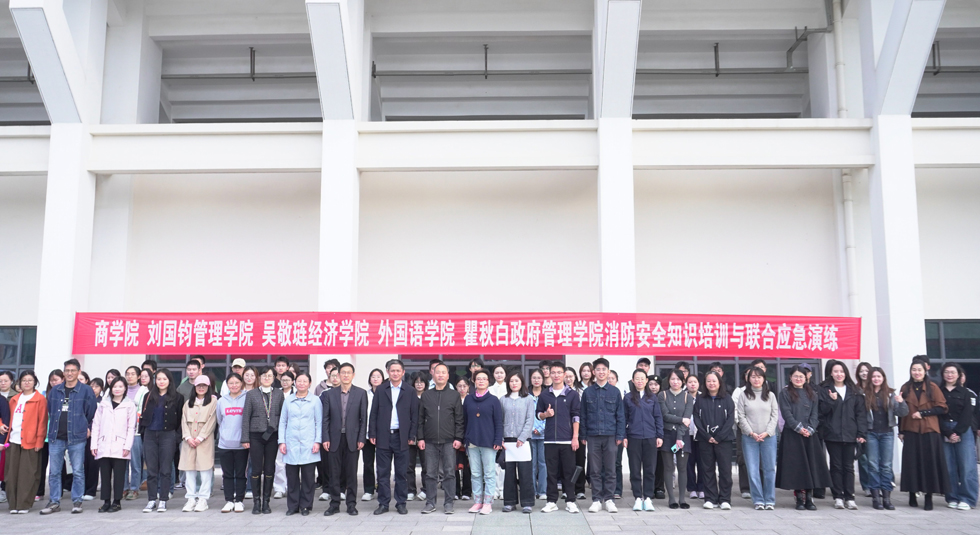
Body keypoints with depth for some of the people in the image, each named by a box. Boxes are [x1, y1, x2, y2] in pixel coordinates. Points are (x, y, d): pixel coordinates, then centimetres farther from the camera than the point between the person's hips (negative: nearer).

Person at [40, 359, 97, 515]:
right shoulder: (54, 391, 10)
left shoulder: (86, 391, -1)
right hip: (56, 437, 4)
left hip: (76, 437, -3)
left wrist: (87, 428, 0)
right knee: (54, 472, 7)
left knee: (78, 472, 2)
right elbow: (50, 411, 19)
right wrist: (54, 428, 15)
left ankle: (77, 501, 11)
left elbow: (91, 412, 2)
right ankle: (55, 502, 17)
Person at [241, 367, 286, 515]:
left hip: (272, 435, 1)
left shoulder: (279, 394, 7)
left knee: (270, 469, 4)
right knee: (256, 469, 1)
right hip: (256, 436, -1)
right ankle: (256, 501, 12)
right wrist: (245, 438, -3)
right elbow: (246, 417, 3)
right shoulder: (251, 394, 4)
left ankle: (266, 501, 13)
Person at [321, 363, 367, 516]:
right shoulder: (329, 394, 6)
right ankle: (334, 504, 15)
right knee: (335, 473, 5)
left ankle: (351, 504, 13)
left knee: (351, 472, 4)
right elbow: (325, 418, 5)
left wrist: (361, 439, -5)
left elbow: (363, 418, 1)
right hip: (335, 439, 1)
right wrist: (325, 438, -3)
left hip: (352, 439, -1)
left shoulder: (361, 393, 2)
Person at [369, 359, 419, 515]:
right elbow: (374, 413, 6)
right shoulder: (380, 390, 8)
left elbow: (414, 415, 3)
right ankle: (383, 503, 13)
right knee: (383, 472, 5)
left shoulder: (409, 391, 4)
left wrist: (412, 436, -3)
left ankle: (401, 503, 15)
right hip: (383, 436, 1)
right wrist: (372, 434, -1)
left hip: (401, 437, -1)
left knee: (401, 472, 5)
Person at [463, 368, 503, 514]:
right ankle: (477, 501, 15)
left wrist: (498, 440, -8)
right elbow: (464, 420, 12)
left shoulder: (493, 400, 0)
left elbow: (499, 422, -1)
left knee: (489, 473, 0)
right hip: (472, 442, 3)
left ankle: (488, 502, 6)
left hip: (488, 442, -3)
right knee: (475, 473, 8)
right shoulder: (468, 400, 9)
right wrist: (464, 438, 6)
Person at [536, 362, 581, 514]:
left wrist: (575, 437, -6)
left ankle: (570, 501, 12)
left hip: (567, 439, -2)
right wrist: (545, 414, -6)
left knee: (568, 471, 3)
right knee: (551, 471, 6)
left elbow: (576, 416, 0)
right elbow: (538, 413, 17)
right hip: (550, 439, 2)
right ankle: (552, 501, 14)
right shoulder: (544, 395, 9)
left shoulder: (572, 394, 2)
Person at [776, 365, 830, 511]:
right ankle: (800, 498, 1)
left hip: (809, 435, 3)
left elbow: (815, 414, 7)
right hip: (791, 435, -3)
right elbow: (786, 413, -4)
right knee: (795, 466, -4)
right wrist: (799, 428, -14)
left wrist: (810, 429, -8)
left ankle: (809, 498, 5)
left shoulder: (812, 394, 14)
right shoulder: (785, 393, 4)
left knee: (811, 465, 0)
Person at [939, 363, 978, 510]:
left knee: (967, 467, -5)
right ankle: (952, 498, 7)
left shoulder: (965, 393, 7)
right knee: (949, 467, -1)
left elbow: (967, 416, -1)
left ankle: (967, 499, 0)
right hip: (944, 433, 1)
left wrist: (957, 433, -11)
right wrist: (948, 433, -9)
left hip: (963, 432, -1)